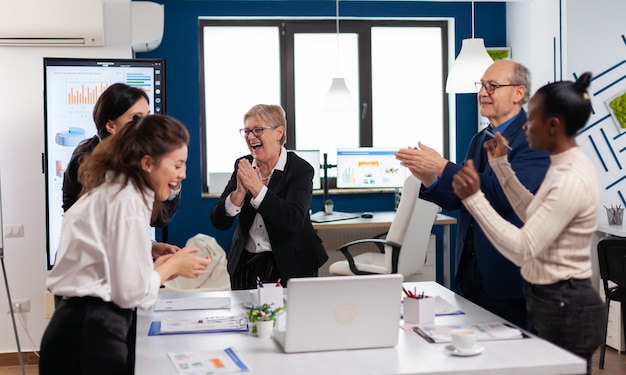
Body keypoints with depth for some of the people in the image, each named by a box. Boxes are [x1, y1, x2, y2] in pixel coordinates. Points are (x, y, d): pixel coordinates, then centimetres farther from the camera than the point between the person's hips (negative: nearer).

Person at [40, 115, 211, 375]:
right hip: (91, 333, -10)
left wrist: (157, 266, 8)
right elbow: (132, 292, -19)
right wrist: (172, 266, -4)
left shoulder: (112, 190, 14)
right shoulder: (128, 200, -16)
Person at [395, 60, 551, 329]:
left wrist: (442, 168, -26)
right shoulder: (480, 140, 14)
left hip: (510, 276, -7)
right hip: (470, 271, 8)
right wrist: (428, 179, -9)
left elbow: (505, 193, -26)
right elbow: (457, 200, 12)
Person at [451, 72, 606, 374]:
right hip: (555, 303, 10)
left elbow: (522, 250, -27)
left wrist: (474, 198, -30)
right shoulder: (566, 168, 8)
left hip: (564, 308, -10)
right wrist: (501, 165, 18)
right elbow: (535, 216, 23)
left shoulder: (572, 180, -24)